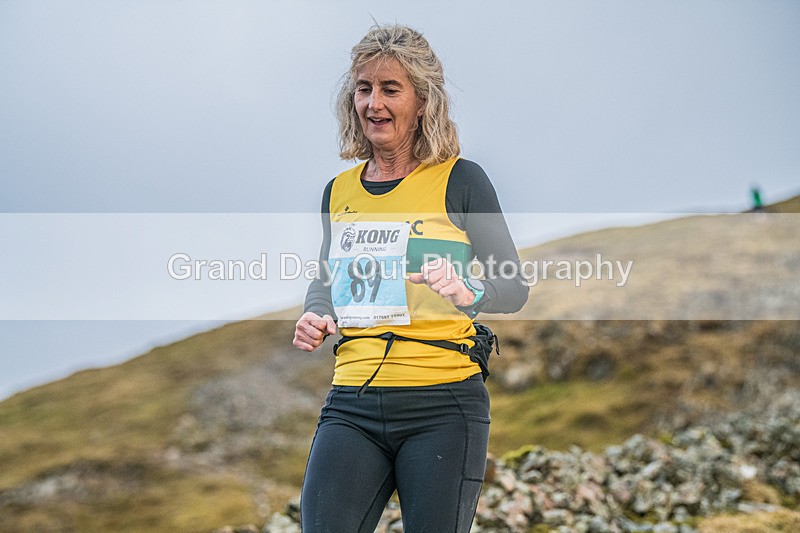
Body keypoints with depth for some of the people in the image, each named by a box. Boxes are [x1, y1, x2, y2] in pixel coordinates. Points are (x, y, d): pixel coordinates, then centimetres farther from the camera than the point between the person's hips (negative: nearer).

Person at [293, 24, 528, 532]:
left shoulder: (460, 180, -1)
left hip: (442, 406, -3)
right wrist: (315, 317, 3)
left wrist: (466, 292, -21)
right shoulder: (338, 192, 13)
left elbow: (515, 287, 0)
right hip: (351, 406, 4)